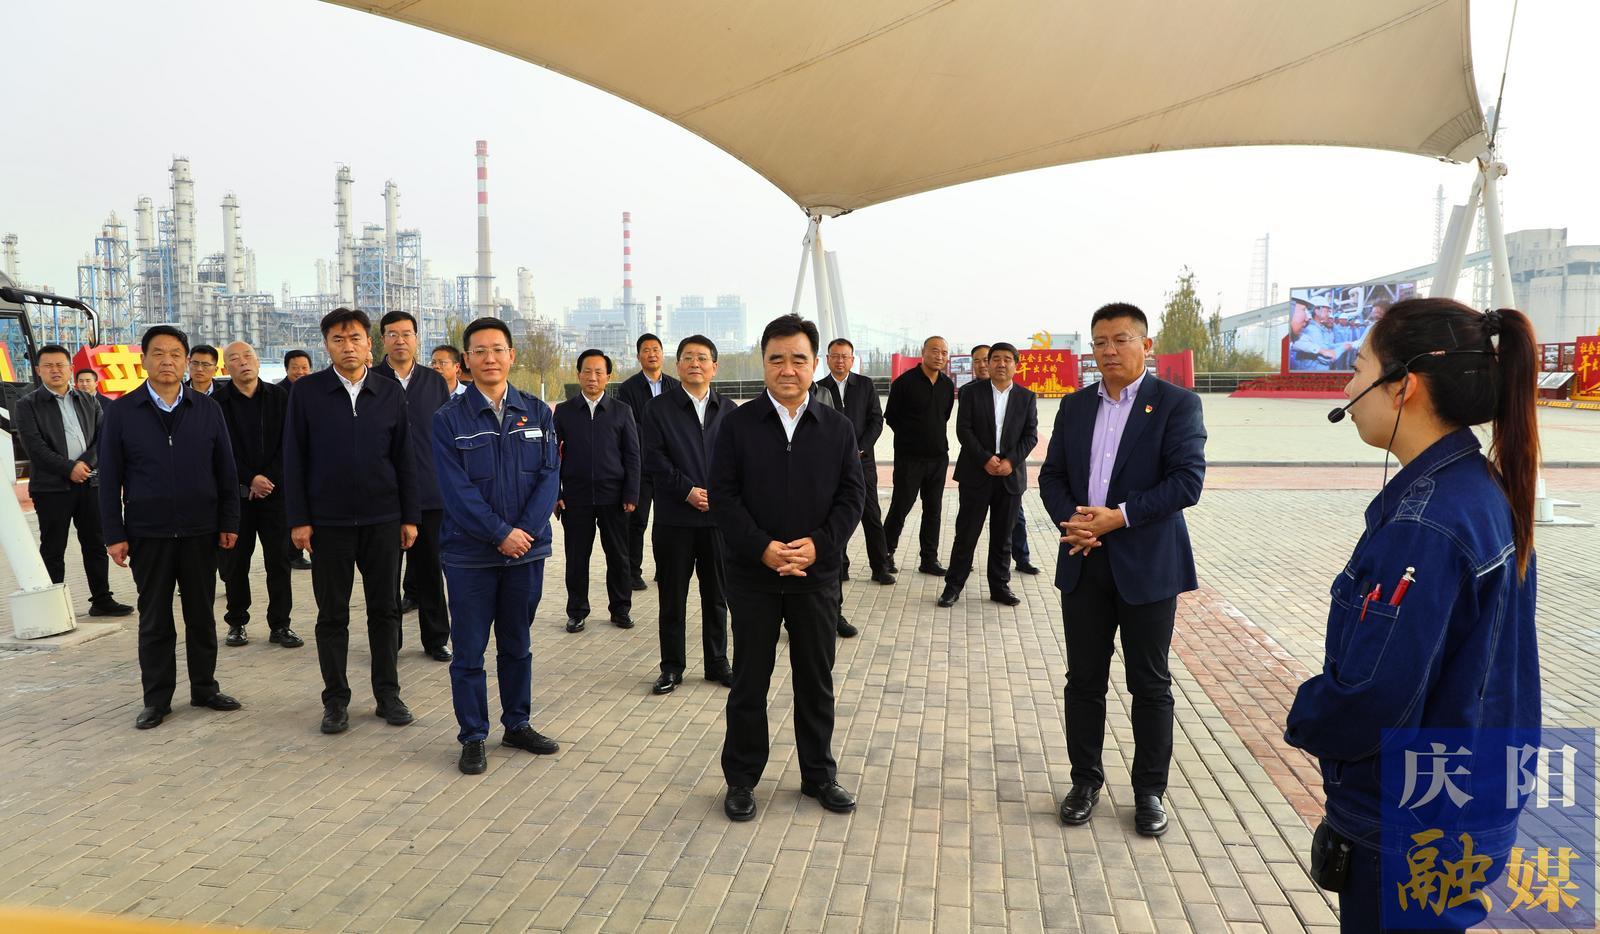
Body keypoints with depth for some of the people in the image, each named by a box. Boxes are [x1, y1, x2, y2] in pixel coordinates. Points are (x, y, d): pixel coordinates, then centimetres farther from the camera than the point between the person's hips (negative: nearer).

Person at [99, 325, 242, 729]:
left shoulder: (207, 410, 4)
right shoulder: (122, 411, 1)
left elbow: (225, 471, 5)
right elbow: (109, 479, 0)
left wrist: (228, 523, 0)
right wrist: (115, 535, -4)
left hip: (201, 531, 1)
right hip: (148, 534, -1)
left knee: (202, 615, 10)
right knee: (154, 620, 8)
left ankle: (204, 687, 22)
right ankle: (157, 699, 18)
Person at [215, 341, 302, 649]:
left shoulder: (279, 397, 5)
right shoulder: (217, 403, 1)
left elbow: (288, 444, 1)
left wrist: (268, 479, -8)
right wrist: (250, 480, -11)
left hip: (275, 490, 1)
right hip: (235, 494, -1)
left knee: (279, 560, 1)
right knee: (235, 561, 5)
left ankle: (280, 624, 9)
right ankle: (236, 623, 17)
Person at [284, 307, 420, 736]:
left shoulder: (391, 392, 4)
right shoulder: (306, 391, 0)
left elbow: (405, 457, 6)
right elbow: (293, 458, 0)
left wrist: (410, 516, 2)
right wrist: (298, 519, -5)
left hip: (383, 520, 1)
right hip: (328, 521, -1)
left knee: (385, 609, 8)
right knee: (332, 614, 7)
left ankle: (387, 693, 20)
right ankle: (335, 699, 18)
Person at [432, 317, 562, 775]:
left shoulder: (537, 413, 4)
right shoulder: (448, 418, -5)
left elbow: (549, 476, -1)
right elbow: (456, 489, -10)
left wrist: (526, 530, -13)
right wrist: (500, 533, -16)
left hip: (527, 548, 3)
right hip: (469, 553, -2)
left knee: (517, 645, 15)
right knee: (469, 651, 5)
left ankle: (517, 725, 29)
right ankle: (473, 738, 18)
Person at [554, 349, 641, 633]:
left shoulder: (622, 411, 5)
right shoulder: (564, 412, 6)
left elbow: (632, 456, 3)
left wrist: (631, 495, -4)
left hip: (613, 497, 0)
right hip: (575, 497, 0)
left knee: (618, 556, 6)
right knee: (576, 558, 5)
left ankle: (620, 609, 21)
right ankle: (577, 611, 19)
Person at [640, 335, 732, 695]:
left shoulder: (728, 411, 9)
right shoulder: (658, 409, 2)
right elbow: (653, 460, -6)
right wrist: (687, 490, -15)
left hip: (718, 516, 2)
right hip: (674, 518, -2)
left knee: (717, 596, 11)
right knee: (672, 597, 6)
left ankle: (717, 663, 24)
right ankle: (671, 667, 17)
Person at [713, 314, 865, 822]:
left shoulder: (837, 427, 3)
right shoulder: (737, 424, -3)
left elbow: (853, 494, 0)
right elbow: (723, 496, -6)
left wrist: (819, 543, -14)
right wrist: (763, 548, -17)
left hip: (816, 574, 2)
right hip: (753, 575, -1)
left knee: (817, 681, 13)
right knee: (749, 681, 9)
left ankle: (819, 775, 30)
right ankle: (741, 779, 24)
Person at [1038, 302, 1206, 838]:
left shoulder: (1177, 404, -4)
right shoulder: (1074, 407, 11)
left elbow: (1188, 480, -14)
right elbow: (1052, 476, 10)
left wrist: (1118, 516, -20)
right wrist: (1069, 520, -10)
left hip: (1147, 566, -4)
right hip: (1084, 564, 4)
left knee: (1150, 685, 7)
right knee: (1084, 679, 11)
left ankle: (1149, 791, 22)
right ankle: (1085, 780, 26)